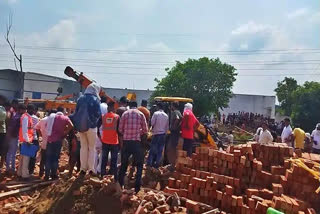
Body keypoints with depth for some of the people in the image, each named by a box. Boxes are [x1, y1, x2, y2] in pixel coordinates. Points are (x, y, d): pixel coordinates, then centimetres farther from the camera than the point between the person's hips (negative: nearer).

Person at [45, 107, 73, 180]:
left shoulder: (51, 116, 10)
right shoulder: (65, 118, 0)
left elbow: (46, 126, 6)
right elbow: (71, 126, -14)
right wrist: (65, 133, -3)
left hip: (50, 139, 3)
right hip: (58, 140, -3)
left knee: (48, 158, 9)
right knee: (55, 158, 7)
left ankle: (47, 175, 10)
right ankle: (53, 175, 9)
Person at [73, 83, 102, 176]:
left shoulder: (81, 99, 6)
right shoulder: (95, 99, -8)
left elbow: (76, 112, 7)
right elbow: (98, 114, -10)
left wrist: (78, 124, 12)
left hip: (80, 126, 4)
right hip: (91, 126, -4)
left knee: (83, 147, 12)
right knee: (92, 148, 6)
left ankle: (83, 168, 13)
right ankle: (91, 169, 6)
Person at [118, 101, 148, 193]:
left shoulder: (125, 114, 4)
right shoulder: (141, 114, 3)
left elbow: (120, 129, 2)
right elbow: (145, 130, 2)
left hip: (126, 141, 2)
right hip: (136, 142, -1)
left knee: (123, 164, 15)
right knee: (139, 164, 12)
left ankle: (120, 185, 22)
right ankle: (137, 186, 8)